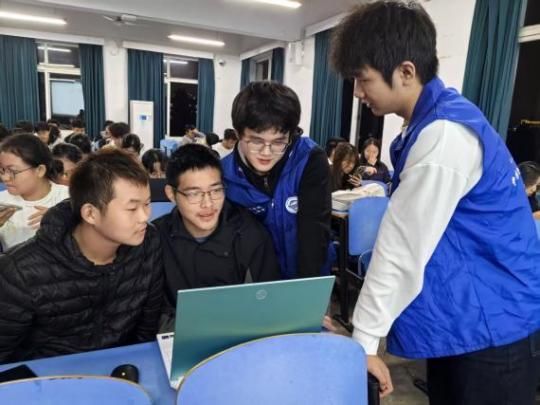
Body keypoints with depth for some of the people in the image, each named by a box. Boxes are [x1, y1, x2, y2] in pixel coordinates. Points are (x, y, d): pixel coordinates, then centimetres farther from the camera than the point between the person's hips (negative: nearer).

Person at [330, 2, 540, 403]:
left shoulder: (443, 134, -26)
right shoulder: (436, 121, 5)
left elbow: (402, 250, -25)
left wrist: (363, 341, -15)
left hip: (494, 324, -9)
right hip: (464, 317, 9)